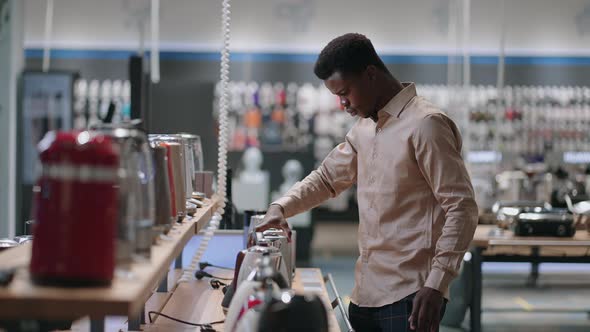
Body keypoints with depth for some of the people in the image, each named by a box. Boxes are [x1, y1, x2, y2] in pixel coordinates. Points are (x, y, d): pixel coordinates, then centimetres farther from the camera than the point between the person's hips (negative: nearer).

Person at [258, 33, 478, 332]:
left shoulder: (425, 124, -12)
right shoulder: (364, 127, 14)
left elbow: (461, 209, -14)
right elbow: (327, 177, 25)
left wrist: (436, 285, -21)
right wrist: (281, 208, 7)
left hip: (409, 297, -8)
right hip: (364, 293, 8)